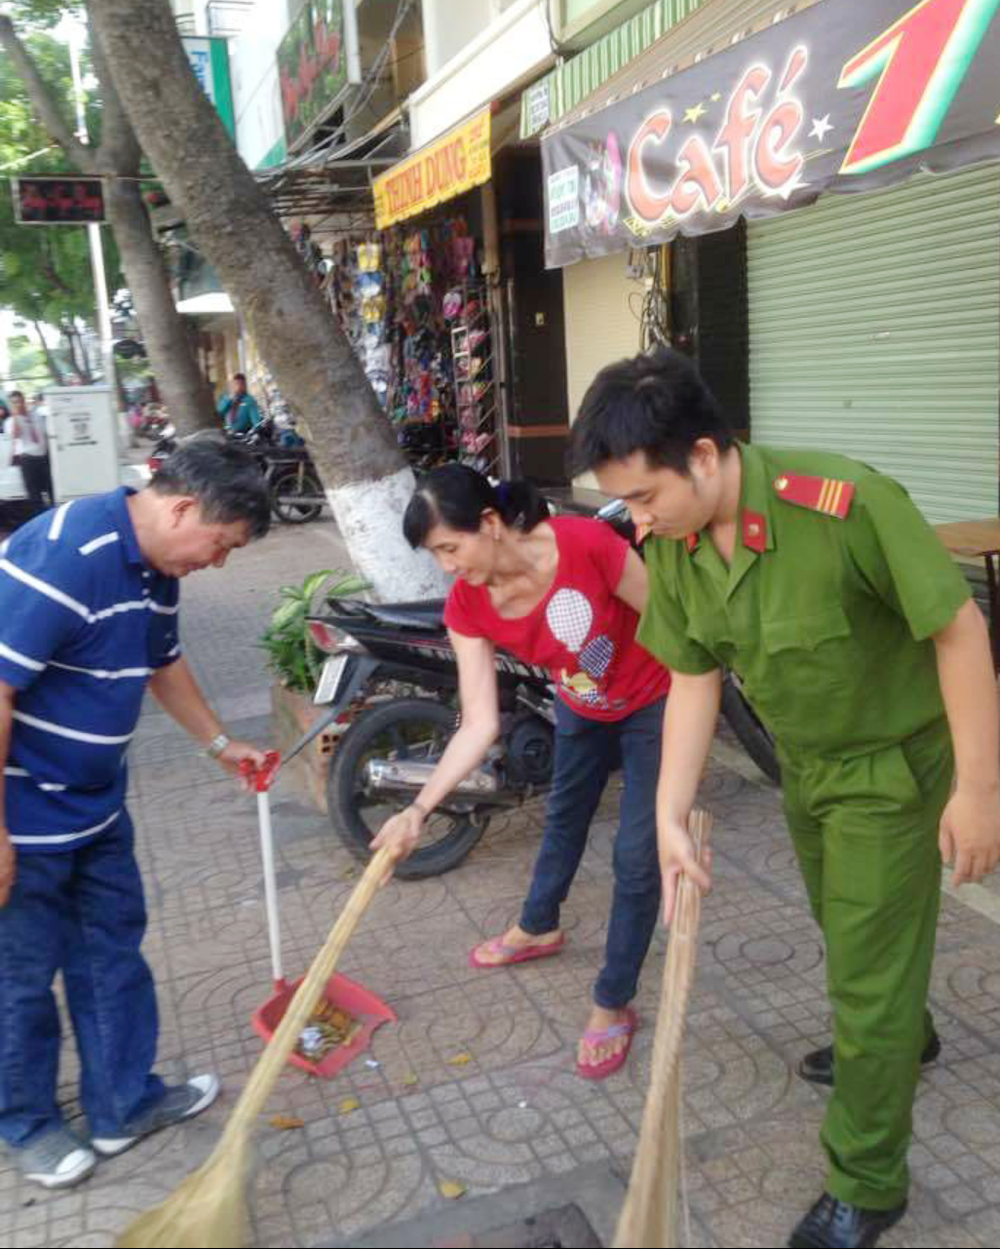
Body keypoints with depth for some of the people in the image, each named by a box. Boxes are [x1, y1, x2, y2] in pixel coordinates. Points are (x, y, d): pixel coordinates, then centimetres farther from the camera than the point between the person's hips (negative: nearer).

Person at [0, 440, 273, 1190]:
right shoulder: (62, 556, -28)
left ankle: (125, 1102, 35)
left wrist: (220, 745, 28)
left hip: (95, 805, 9)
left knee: (113, 952, 18)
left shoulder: (155, 569, 2)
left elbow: (162, 664, 20)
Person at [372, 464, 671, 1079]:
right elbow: (479, 725, -22)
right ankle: (539, 928, 55)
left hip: (652, 705, -5)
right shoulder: (467, 606, -21)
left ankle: (614, 1005, 18)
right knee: (564, 815, 27)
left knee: (637, 857, -1)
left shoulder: (588, 543, -37)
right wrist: (419, 809, -31)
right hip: (582, 709, 6)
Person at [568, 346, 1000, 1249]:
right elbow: (694, 681, -5)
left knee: (869, 972, 3)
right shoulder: (673, 547, -14)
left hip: (894, 765, -6)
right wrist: (672, 818, -8)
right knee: (847, 934, 27)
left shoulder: (850, 506, -34)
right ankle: (904, 1038, 59)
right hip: (803, 765, 6)